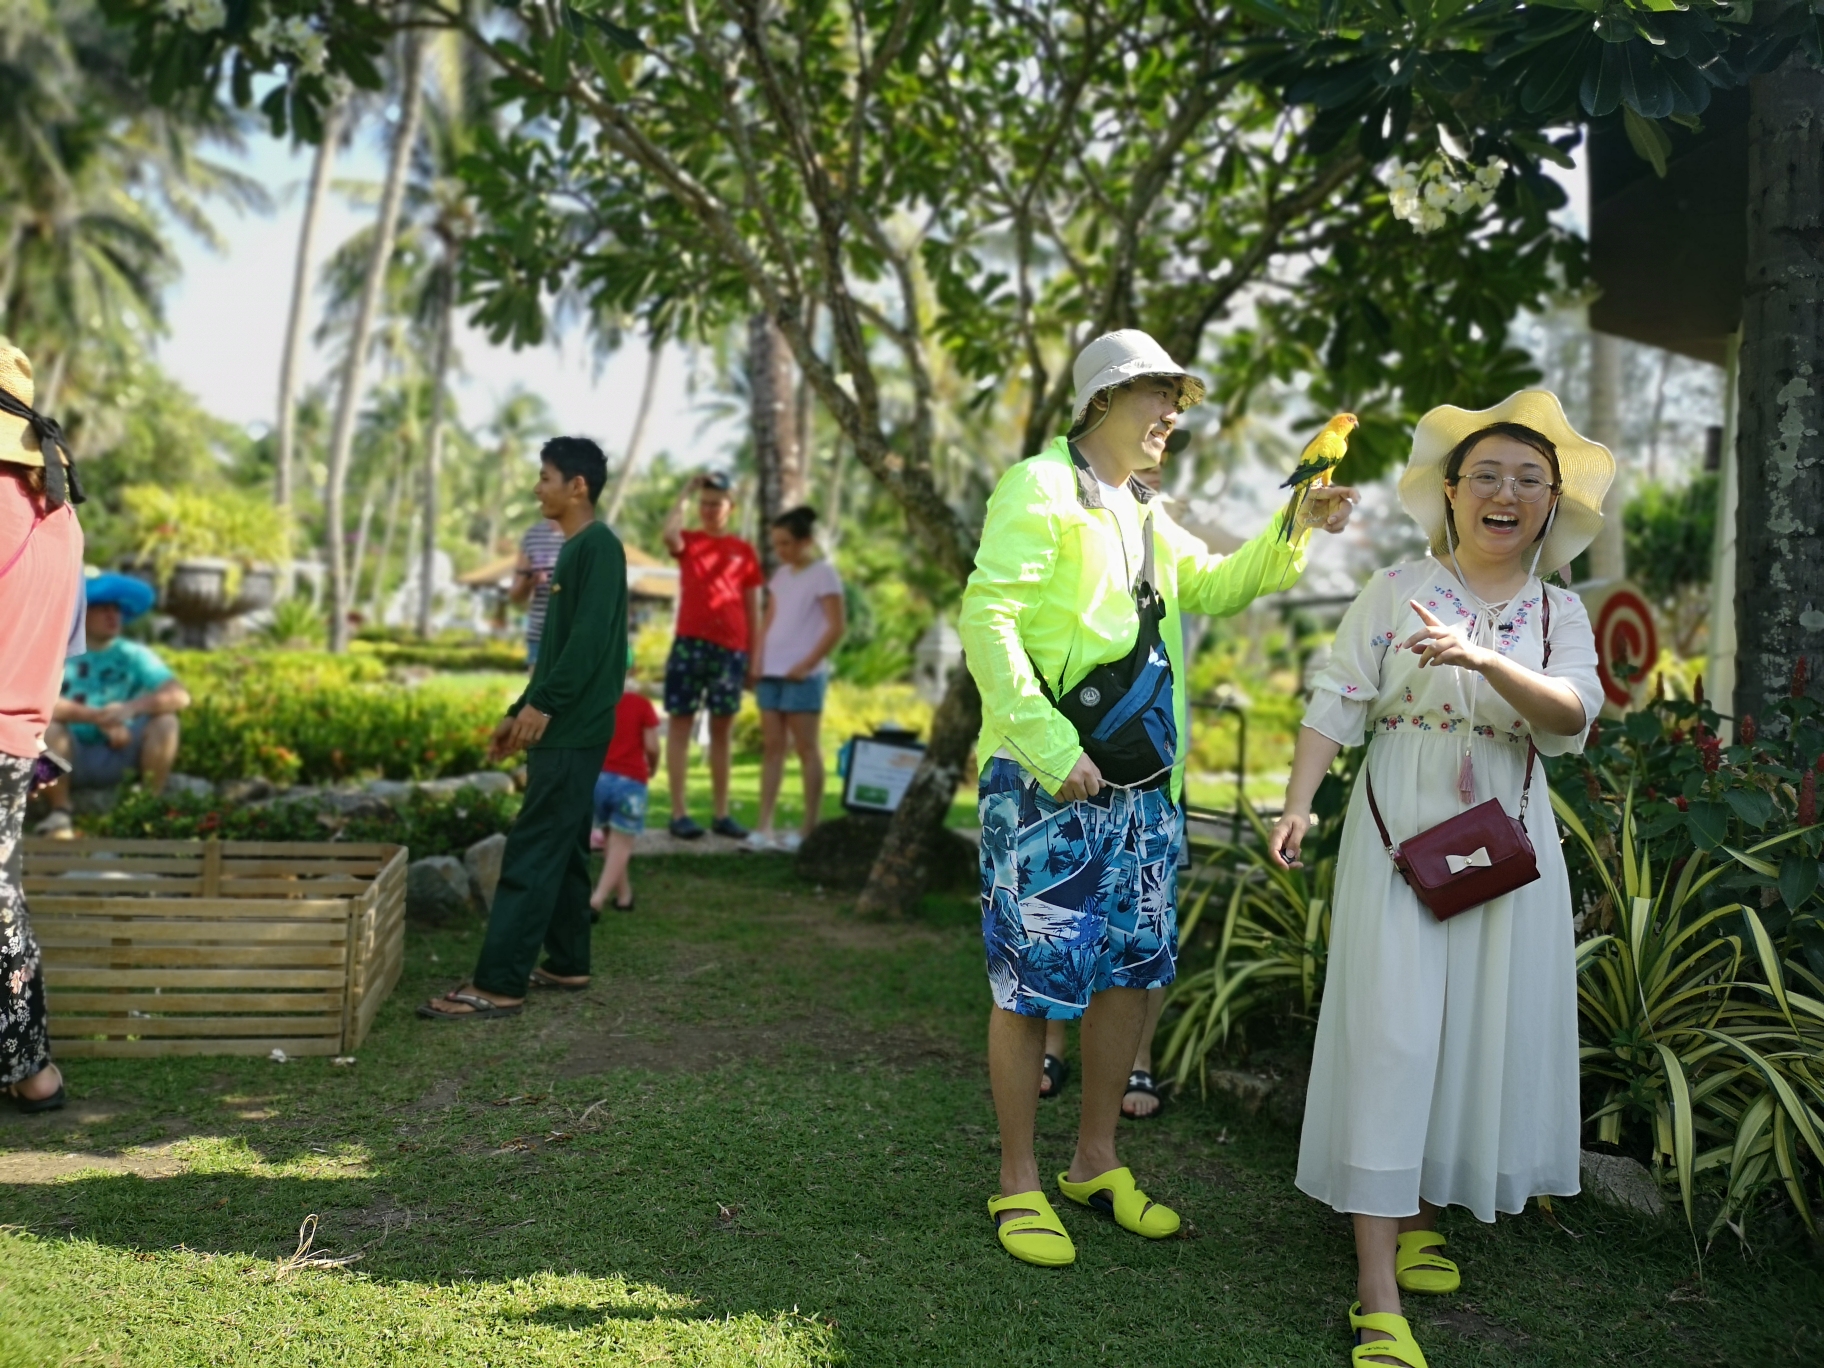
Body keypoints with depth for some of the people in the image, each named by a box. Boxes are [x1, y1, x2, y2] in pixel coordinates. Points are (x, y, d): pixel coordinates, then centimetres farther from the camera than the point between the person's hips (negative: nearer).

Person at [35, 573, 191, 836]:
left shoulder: (135, 655, -2)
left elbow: (180, 696, -17)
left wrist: (131, 708, -35)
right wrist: (98, 717, -33)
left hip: (120, 756, 2)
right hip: (73, 759, -2)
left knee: (165, 721, -21)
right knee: (47, 722, -30)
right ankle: (59, 813, -15)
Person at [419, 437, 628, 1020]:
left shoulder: (599, 545, -13)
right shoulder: (573, 550, 18)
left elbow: (590, 638, -22)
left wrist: (544, 705, -23)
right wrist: (520, 711, 21)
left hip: (573, 731, -10)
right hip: (561, 728, 10)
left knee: (531, 852, -10)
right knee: (562, 848, 14)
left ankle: (498, 984, -9)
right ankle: (566, 963, 23)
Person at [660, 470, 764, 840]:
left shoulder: (744, 551, 11)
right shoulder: (688, 542, 7)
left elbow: (753, 609, 11)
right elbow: (669, 534, -19)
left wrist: (756, 655, 6)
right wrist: (687, 491, -9)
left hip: (732, 648, 2)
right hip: (690, 643, -2)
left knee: (722, 730, 7)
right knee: (681, 725, -1)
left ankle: (722, 814, 12)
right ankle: (678, 813, 1)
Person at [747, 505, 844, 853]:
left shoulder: (823, 573, -5)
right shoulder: (780, 575, 15)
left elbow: (836, 627, -10)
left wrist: (806, 665, -13)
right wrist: (757, 661, 5)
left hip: (803, 675, -7)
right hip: (771, 672, 7)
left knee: (807, 749, -2)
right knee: (772, 747, 5)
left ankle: (810, 828, 2)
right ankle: (765, 826, 6)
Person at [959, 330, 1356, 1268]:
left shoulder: (1146, 515, 20)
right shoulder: (1041, 487, -7)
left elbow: (1214, 588, 30)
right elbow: (987, 618, -17)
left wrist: (1296, 528, 14)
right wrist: (1050, 747, -23)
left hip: (1143, 783, 9)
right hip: (1049, 780, -9)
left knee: (1130, 969, 13)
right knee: (1031, 979, -1)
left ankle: (1096, 1162, 28)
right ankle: (1019, 1185, 13)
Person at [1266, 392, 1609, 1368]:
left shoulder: (1559, 612, 7)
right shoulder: (1396, 590, 1)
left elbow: (1571, 715, -12)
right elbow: (1336, 704, -4)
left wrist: (1483, 658, -30)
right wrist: (1298, 804, -18)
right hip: (1398, 837, -3)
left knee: (1482, 1035, 8)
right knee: (1391, 1039, -7)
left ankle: (1419, 1216, 31)